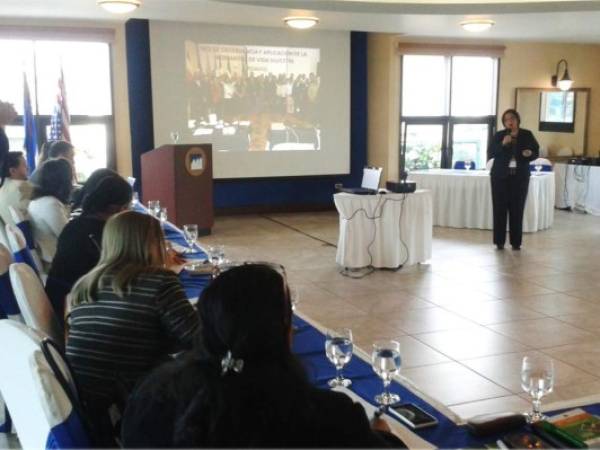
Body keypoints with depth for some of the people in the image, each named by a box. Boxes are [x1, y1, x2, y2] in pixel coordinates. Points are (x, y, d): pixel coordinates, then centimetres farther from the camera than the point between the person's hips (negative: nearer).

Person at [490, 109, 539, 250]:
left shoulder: (527, 135, 6)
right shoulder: (498, 135, 3)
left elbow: (536, 152, 8)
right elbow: (492, 153, -6)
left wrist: (530, 153, -14)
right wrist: (503, 144, -21)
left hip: (520, 176, 1)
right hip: (501, 176, -1)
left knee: (517, 209, 1)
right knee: (500, 208, -2)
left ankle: (516, 242, 7)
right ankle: (499, 241, 4)